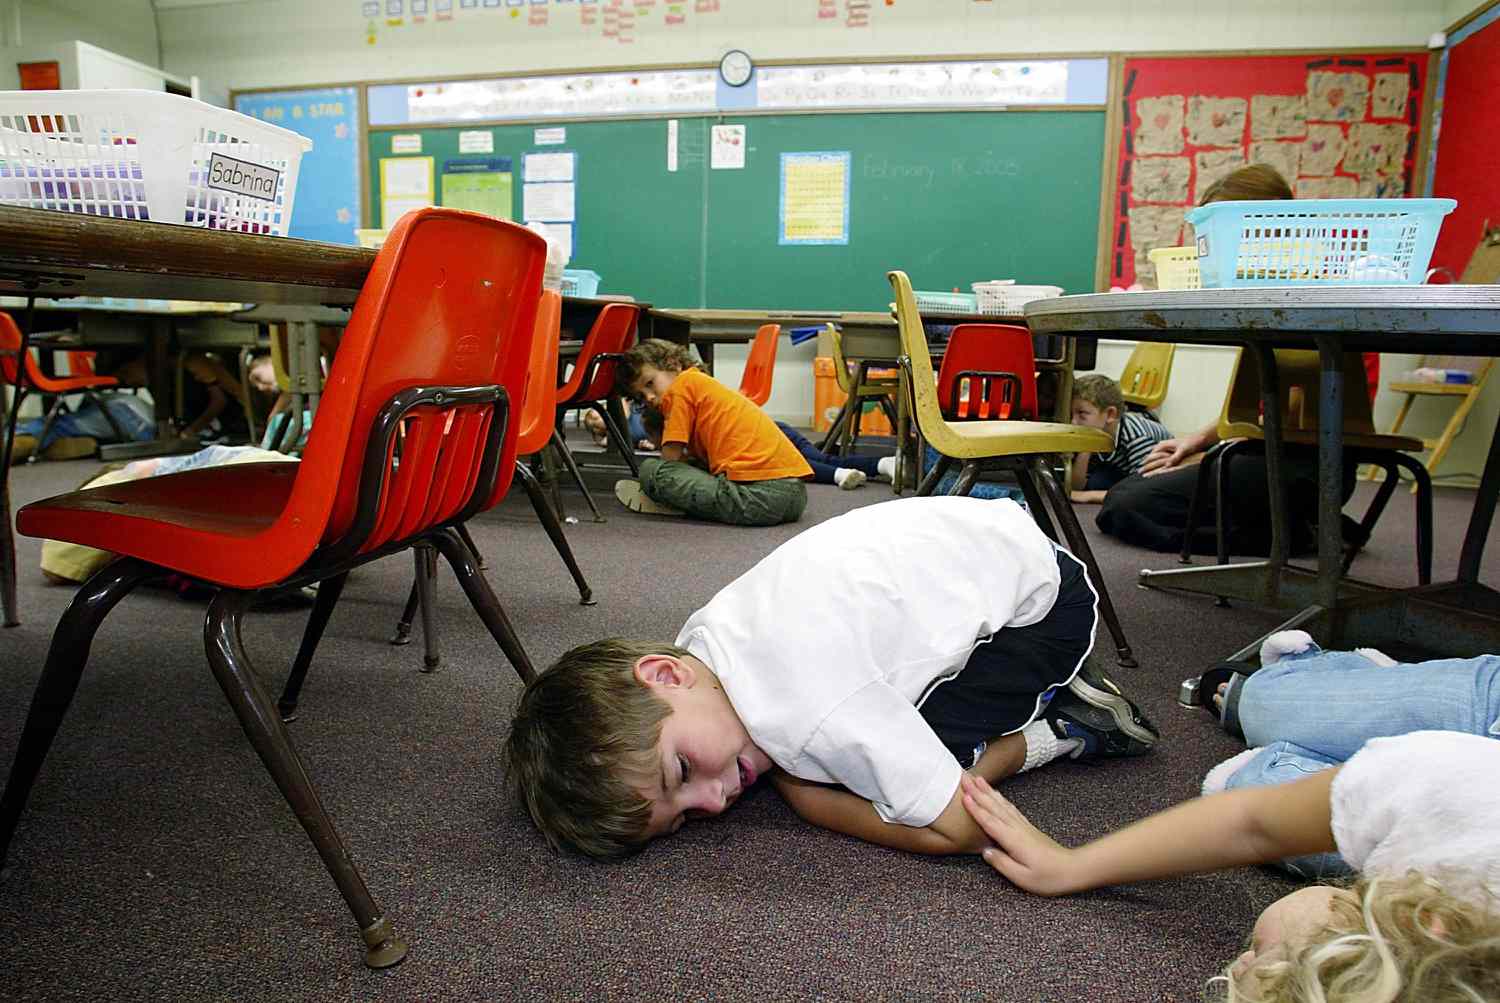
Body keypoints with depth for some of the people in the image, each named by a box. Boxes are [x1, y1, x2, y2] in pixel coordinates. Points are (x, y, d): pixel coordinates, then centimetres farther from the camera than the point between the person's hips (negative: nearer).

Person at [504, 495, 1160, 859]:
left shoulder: (808, 712, -38)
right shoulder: (699, 638, -12)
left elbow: (959, 829, -29)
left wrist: (796, 788, -21)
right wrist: (781, 760, -9)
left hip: (1041, 592, -7)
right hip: (969, 539, 7)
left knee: (891, 766, -18)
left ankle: (1062, 728, 3)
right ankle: (1034, 682, 20)